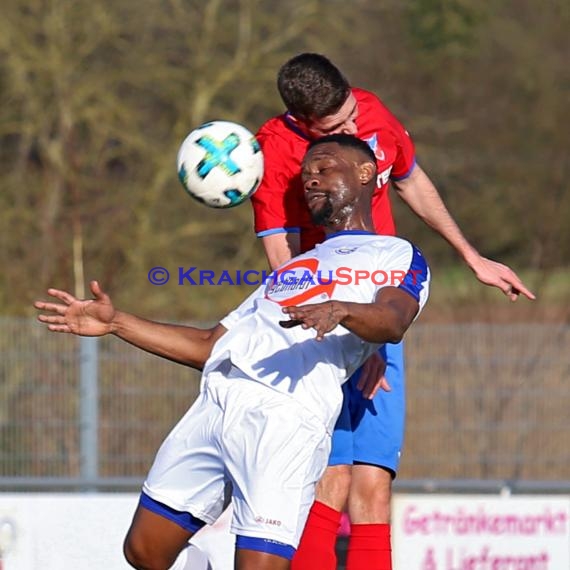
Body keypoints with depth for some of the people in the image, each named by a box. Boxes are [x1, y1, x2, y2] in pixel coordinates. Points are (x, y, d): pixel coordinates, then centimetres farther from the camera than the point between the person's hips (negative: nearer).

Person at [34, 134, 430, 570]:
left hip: (288, 417, -7)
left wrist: (340, 310, -31)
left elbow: (394, 321, -9)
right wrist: (116, 322, 29)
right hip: (216, 401, 7)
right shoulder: (293, 268, 36)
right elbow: (210, 347, 34)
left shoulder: (399, 256, 14)